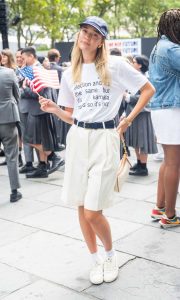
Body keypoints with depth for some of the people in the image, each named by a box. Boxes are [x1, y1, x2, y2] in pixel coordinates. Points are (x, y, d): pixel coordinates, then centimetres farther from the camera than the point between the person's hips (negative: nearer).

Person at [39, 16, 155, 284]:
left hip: (104, 138, -5)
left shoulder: (115, 65, -2)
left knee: (93, 212, -8)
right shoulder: (69, 74, 11)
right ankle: (96, 260, 28)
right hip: (77, 138, 5)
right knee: (81, 208, 8)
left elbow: (148, 90, 3)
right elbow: (72, 115, 15)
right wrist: (54, 109, -4)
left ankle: (111, 255, 22)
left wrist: (128, 121, -1)